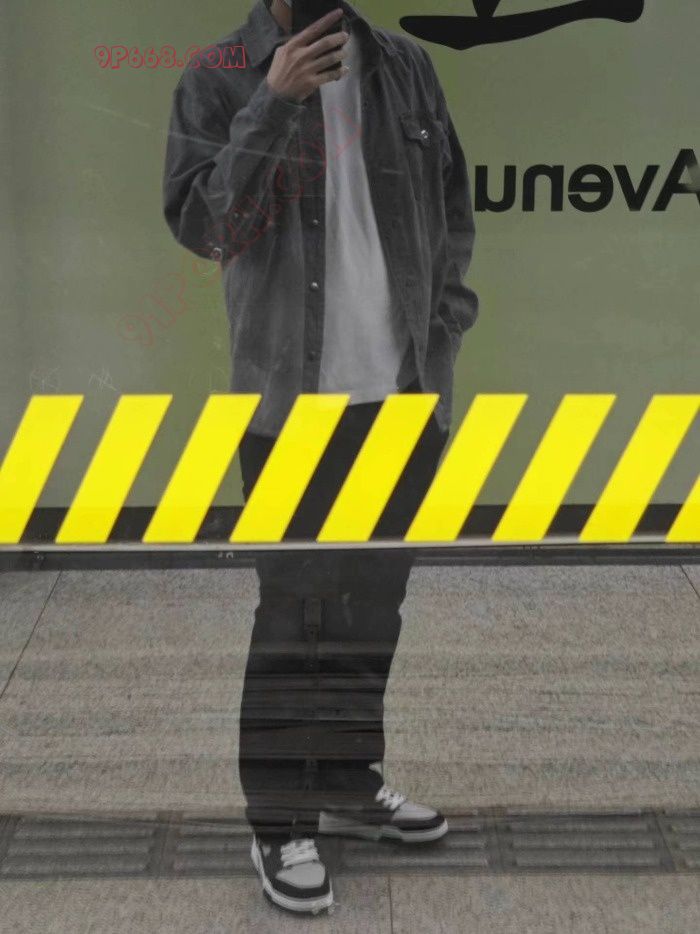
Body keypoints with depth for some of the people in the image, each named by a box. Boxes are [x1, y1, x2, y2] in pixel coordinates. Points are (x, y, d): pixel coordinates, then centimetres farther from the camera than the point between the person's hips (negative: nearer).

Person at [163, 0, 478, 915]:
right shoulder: (220, 80, -2)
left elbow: (452, 208, 14)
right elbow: (197, 221, -11)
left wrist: (443, 326, 4)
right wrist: (271, 106, -18)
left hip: (403, 392, 4)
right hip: (291, 396, -4)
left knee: (373, 602, 13)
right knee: (296, 611, 0)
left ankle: (350, 782, 29)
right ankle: (281, 821, 14)